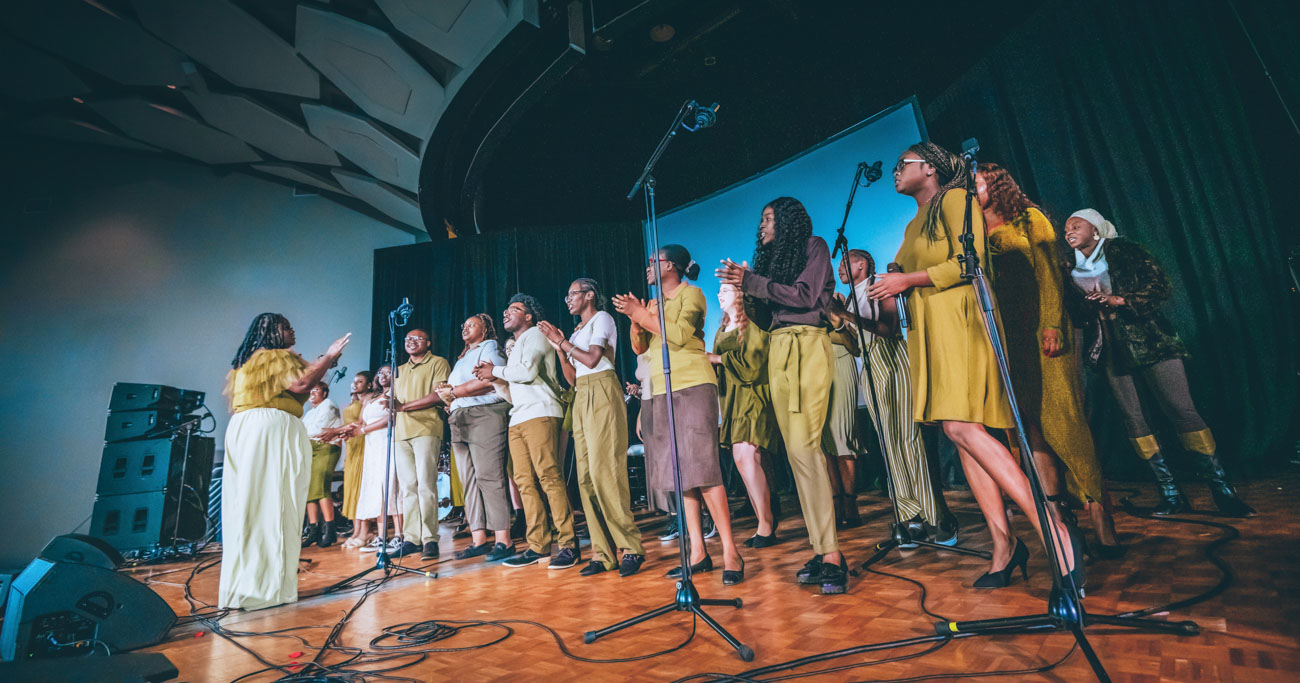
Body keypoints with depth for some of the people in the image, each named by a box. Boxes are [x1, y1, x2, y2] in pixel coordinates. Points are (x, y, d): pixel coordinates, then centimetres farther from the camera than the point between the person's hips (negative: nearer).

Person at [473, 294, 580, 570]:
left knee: (548, 477, -13)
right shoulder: (514, 346, 30)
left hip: (539, 414, -9)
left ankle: (568, 544, -10)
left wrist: (496, 371, 1)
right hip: (517, 419, 9)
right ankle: (537, 546, 7)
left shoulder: (534, 334, 3)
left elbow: (527, 371, -13)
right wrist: (492, 377, 13)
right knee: (525, 482, 2)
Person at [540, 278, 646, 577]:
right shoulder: (578, 331, 24)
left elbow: (592, 359, -12)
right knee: (586, 477, 1)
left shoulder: (602, 318, 2)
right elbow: (572, 377, 17)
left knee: (604, 472, -16)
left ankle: (631, 547, -10)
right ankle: (604, 553, 4)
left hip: (602, 394, -8)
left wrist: (561, 340, -2)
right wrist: (559, 346, 8)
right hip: (581, 398, 8)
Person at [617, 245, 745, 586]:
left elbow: (680, 334, -14)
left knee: (701, 470, -13)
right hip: (661, 392, 7)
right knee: (679, 474, 4)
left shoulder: (691, 293, 2)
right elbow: (639, 347, 14)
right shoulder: (653, 303, 21)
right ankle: (698, 552, 10)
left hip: (693, 386, -7)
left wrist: (644, 315, -10)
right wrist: (635, 318, -2)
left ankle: (730, 552, -7)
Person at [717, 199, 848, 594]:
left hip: (807, 346, -6)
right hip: (778, 350, 6)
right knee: (796, 450, 0)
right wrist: (742, 286, 3)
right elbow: (766, 314, 16)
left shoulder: (814, 247, 7)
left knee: (804, 445, -17)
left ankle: (831, 554, -14)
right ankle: (822, 551, 4)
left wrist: (752, 282, -9)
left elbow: (806, 296, -8)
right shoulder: (770, 258, 23)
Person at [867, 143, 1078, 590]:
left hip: (960, 323, -8)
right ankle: (1003, 544, 7)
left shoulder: (955, 200, 1)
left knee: (962, 427, -21)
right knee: (961, 434, 2)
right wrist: (888, 292, 13)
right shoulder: (915, 225, 26)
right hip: (928, 332, 8)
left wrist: (906, 280, -10)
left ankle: (1053, 529, -14)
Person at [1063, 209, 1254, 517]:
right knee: (1133, 419, -1)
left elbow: (1160, 287, -4)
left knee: (1183, 411, -8)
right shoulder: (1073, 270, 10)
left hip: (1148, 340, -3)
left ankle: (1223, 490, 0)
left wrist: (1119, 300, -16)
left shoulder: (1122, 250, 1)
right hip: (1112, 352, 4)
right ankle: (1171, 494, 7)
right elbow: (1076, 313, 13)